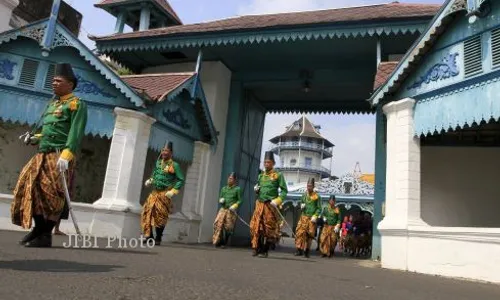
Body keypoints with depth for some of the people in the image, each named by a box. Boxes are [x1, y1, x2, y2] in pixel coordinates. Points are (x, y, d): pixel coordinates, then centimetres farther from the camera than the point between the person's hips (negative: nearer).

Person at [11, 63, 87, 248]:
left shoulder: (76, 104, -3)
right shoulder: (53, 103, 23)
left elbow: (75, 133, -15)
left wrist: (66, 154, -27)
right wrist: (34, 137, 9)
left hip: (59, 156, -8)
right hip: (42, 154, 9)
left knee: (51, 194, -8)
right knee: (32, 188, 6)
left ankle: (46, 236, 0)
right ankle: (39, 229, 19)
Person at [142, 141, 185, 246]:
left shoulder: (174, 165, -7)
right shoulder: (158, 162, 11)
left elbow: (181, 180, -8)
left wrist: (173, 191, -15)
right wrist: (150, 180, 5)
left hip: (164, 194, -6)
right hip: (155, 192, 6)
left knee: (161, 216, -1)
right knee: (147, 212, -2)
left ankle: (158, 239, 11)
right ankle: (149, 236, 8)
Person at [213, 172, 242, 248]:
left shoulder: (237, 189, 3)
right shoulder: (224, 188, 16)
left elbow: (240, 200, 1)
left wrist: (234, 206, -14)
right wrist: (221, 200, 0)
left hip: (231, 211, -3)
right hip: (223, 209, 4)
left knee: (228, 227, -4)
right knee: (218, 224, -11)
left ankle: (224, 243, 9)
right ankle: (217, 242, -1)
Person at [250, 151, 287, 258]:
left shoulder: (278, 175, -2)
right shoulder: (261, 175, 13)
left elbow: (284, 190, -5)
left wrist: (277, 201, -17)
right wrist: (256, 189, 0)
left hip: (270, 205, -5)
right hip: (259, 204, 5)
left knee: (269, 228, 1)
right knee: (256, 227, 2)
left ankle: (265, 251, 10)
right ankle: (257, 248, 13)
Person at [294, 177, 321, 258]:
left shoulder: (317, 196, -5)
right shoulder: (304, 194, 7)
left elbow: (319, 209, -2)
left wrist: (315, 216, -14)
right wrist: (301, 205, -1)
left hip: (311, 218, -3)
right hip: (303, 217, 3)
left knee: (309, 235, 1)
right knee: (299, 233, -5)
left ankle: (307, 251, 14)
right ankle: (299, 250, 1)